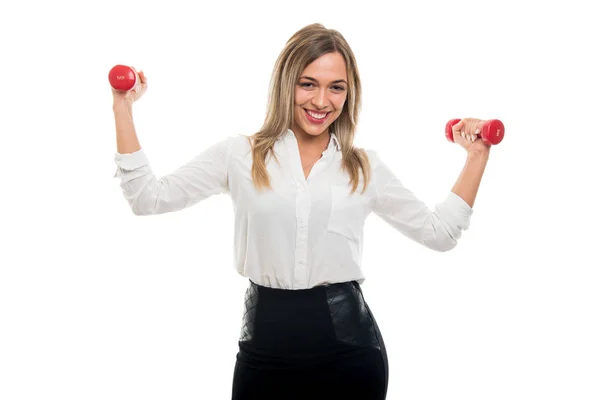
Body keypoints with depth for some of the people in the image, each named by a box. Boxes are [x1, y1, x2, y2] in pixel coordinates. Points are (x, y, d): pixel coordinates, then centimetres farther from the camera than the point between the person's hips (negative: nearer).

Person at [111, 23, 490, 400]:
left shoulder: (365, 166, 7)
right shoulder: (239, 154, 3)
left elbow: (439, 232, 12)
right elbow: (149, 198, 0)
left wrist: (477, 156, 8)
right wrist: (124, 108, -1)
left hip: (350, 346, 1)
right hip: (266, 346, -1)